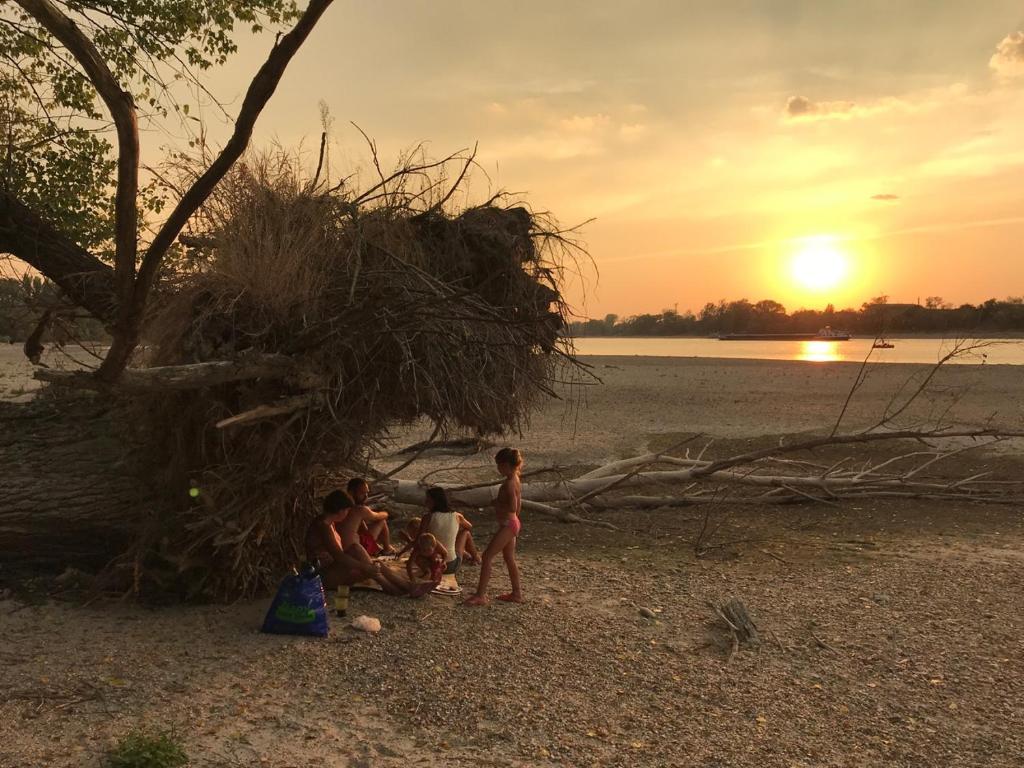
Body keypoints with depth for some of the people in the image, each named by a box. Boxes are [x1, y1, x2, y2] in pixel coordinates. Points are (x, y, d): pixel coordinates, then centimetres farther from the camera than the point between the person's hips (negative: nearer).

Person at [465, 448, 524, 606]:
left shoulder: (509, 483, -22)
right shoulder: (516, 480, 8)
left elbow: (512, 507, -29)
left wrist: (497, 504, -16)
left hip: (507, 524, -10)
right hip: (513, 522, 10)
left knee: (487, 556, -6)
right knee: (509, 558, 19)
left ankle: (480, 596, -3)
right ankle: (516, 593, 27)